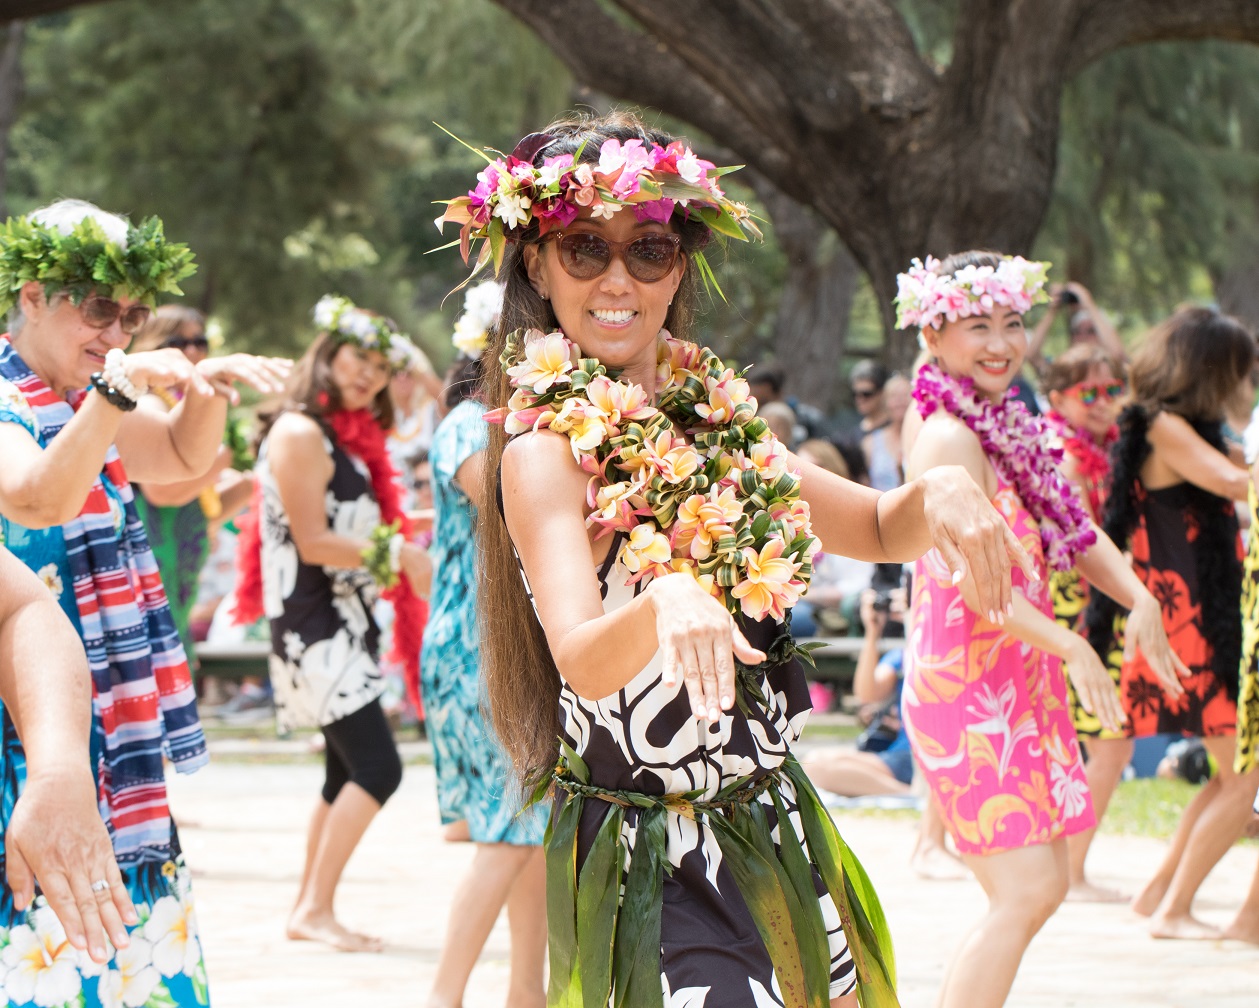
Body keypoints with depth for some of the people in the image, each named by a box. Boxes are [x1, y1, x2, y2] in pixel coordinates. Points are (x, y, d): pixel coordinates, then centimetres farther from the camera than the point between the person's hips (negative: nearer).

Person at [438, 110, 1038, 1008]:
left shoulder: (711, 417, 8)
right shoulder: (547, 448, -13)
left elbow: (878, 530, 19)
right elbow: (581, 658, -28)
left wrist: (937, 495, -4)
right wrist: (665, 605, -50)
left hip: (772, 825, 8)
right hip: (656, 856, -7)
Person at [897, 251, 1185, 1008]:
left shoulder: (1005, 428, 13)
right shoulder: (951, 439, -16)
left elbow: (1074, 532, 11)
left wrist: (1139, 598, -7)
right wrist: (1073, 648, -29)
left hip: (1019, 684, 10)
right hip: (967, 686, -10)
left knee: (1045, 886, 14)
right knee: (1024, 893, -14)